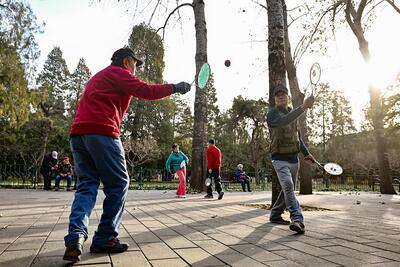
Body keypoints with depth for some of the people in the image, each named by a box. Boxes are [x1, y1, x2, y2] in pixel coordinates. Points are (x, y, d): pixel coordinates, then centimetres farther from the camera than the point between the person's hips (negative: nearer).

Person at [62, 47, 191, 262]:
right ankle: (105, 239, 3)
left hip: (77, 133, 9)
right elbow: (146, 91, -6)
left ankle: (76, 236, -12)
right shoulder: (118, 73, 4)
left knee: (86, 186, 6)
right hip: (101, 132, -9)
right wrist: (174, 87, 2)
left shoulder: (98, 77, 32)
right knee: (118, 184, 0)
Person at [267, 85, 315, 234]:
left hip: (294, 158, 7)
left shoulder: (292, 113, 14)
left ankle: (275, 215, 28)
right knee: (288, 185, -25)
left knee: (288, 189, 13)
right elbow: (282, 121, -35)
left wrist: (306, 153, 24)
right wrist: (303, 108, -41)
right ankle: (297, 219, -30)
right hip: (280, 158, -7)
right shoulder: (272, 113, -9)